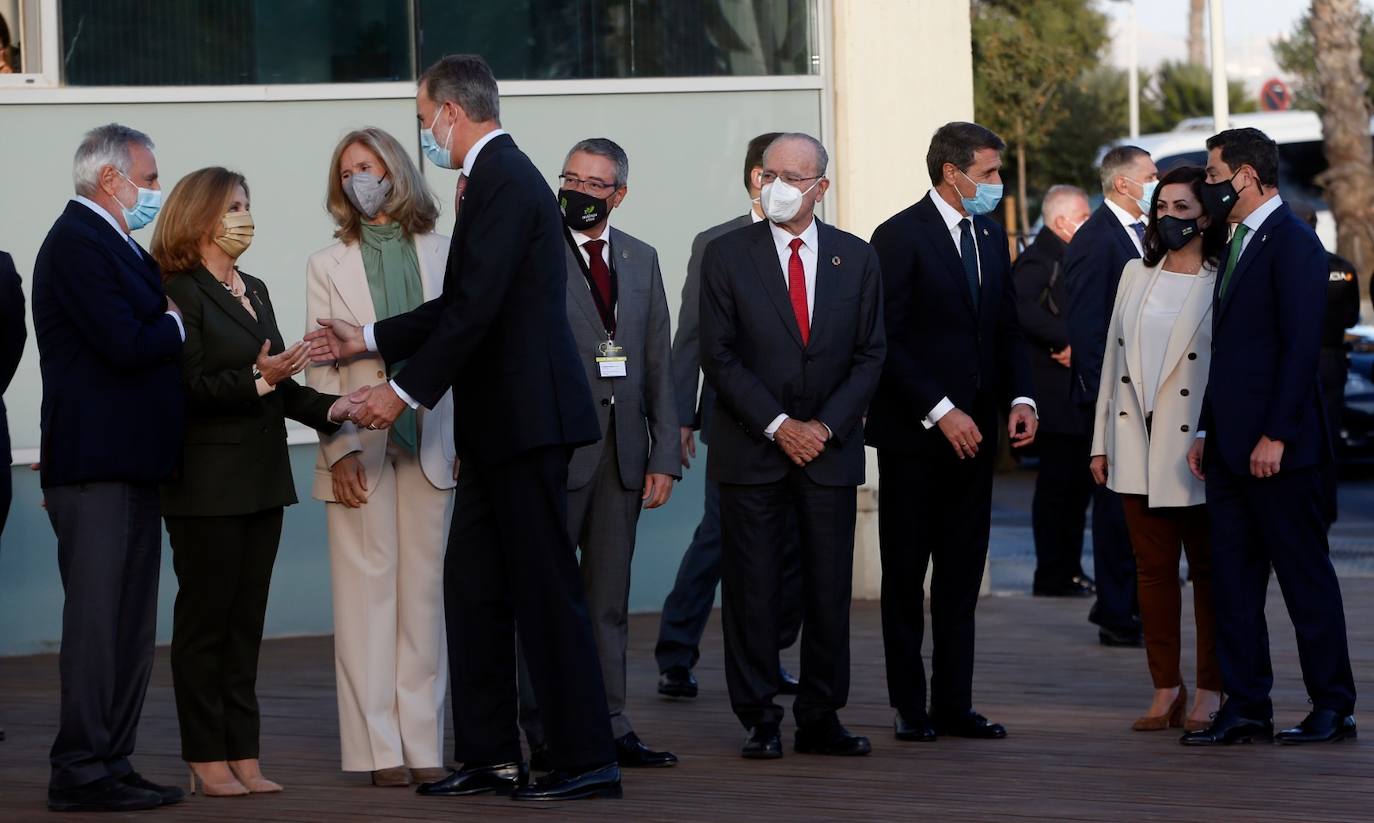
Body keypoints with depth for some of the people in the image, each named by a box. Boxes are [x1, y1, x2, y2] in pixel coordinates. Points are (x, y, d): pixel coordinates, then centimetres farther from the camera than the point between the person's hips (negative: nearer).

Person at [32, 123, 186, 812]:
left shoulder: (111, 245, 20)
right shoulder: (78, 245, -13)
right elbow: (126, 346, -21)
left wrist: (167, 320, 1)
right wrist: (179, 324, -4)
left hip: (129, 468, 10)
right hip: (97, 467, -10)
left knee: (129, 627, 11)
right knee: (98, 621, -8)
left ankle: (111, 767, 16)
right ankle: (82, 772, -5)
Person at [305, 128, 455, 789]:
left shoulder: (444, 254, 9)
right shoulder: (329, 266, 7)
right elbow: (321, 368, 3)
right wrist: (339, 450, -8)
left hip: (431, 444, 1)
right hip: (361, 446, -1)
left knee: (424, 592, 3)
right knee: (368, 593, -2)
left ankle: (423, 746, 5)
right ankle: (379, 749, 0)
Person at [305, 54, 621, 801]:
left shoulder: (503, 182, -15)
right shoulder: (495, 177, 16)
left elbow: (476, 309, -21)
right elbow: (458, 307, 20)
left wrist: (407, 391, -17)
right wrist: (367, 341, 23)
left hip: (525, 417, -10)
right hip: (500, 426, 10)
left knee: (545, 588, -6)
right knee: (472, 581, 12)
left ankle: (586, 760, -2)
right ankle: (489, 754, 17)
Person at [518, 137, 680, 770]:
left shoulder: (641, 260, 12)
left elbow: (659, 364, 11)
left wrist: (665, 456, 6)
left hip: (623, 451, 5)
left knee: (609, 600, 9)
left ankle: (608, 729, 13)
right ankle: (544, 735, 4)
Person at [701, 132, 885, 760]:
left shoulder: (855, 258, 7)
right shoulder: (727, 256, 1)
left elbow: (870, 354, 6)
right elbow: (718, 355, -3)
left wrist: (826, 425, -6)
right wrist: (778, 426, -11)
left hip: (831, 448, 2)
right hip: (751, 449, -2)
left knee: (830, 589, 2)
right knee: (752, 590, -2)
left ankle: (820, 719, 9)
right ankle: (760, 720, 5)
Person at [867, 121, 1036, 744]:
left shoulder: (990, 235, 12)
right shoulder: (901, 236, -10)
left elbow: (1006, 326, 17)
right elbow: (885, 340, -14)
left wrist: (1020, 397, 0)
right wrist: (939, 412, -18)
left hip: (971, 430, 7)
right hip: (913, 435, -6)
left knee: (962, 575, 7)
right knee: (905, 576, 2)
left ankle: (954, 703, 12)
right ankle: (910, 708, 7)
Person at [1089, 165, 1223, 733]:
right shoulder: (1136, 275, 12)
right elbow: (1113, 357, 13)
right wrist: (1101, 442, 10)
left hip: (1195, 447, -5)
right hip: (1137, 447, 5)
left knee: (1208, 569, 2)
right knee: (1152, 568, 7)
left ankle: (1209, 693, 8)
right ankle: (1166, 690, 12)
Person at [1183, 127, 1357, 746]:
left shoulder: (1292, 242, -12)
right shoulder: (1240, 243, 17)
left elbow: (1301, 345, -18)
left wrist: (1275, 435, -21)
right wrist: (1206, 429, 16)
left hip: (1277, 446, -9)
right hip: (1232, 447, 9)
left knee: (1305, 576, -1)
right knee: (1234, 579, 8)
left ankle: (1333, 708, 6)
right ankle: (1245, 707, 12)